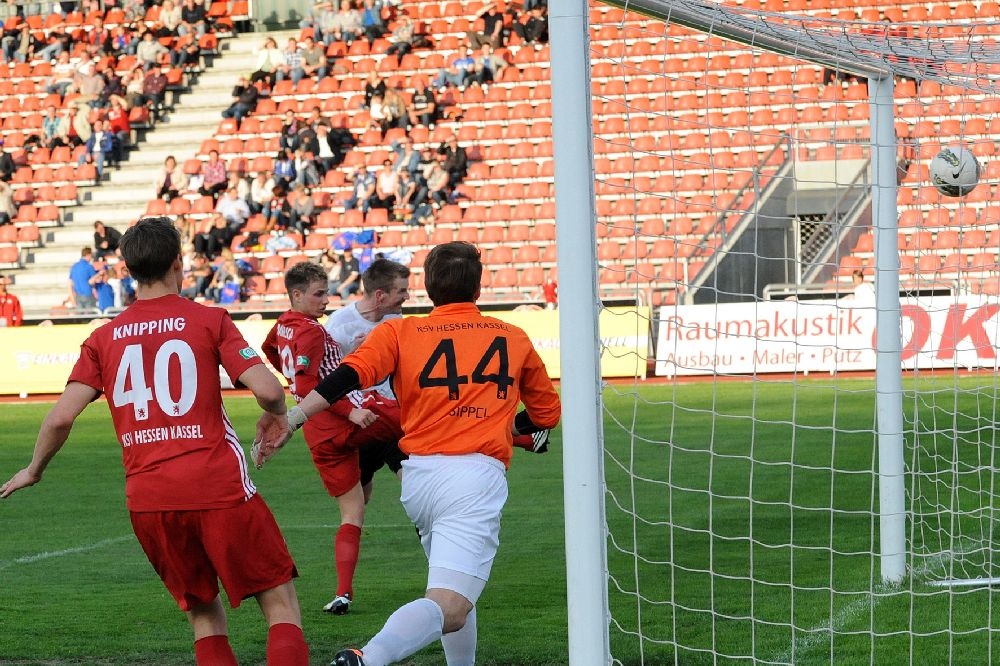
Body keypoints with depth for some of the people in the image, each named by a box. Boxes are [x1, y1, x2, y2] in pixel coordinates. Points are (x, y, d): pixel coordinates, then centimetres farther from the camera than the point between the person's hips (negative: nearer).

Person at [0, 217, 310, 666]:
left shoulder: (103, 338, 8)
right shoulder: (209, 320, 0)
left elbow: (61, 417, 0)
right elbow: (267, 389, -9)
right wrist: (277, 416, 14)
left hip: (147, 499, 4)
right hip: (219, 486, -3)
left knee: (202, 610, 20)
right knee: (280, 601, 4)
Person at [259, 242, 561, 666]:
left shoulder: (399, 333, 11)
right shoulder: (514, 340, 15)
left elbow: (347, 376, -7)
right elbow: (547, 412, 26)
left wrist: (290, 421, -11)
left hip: (418, 476, 4)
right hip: (477, 477, -3)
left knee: (451, 588, 28)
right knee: (450, 607, -17)